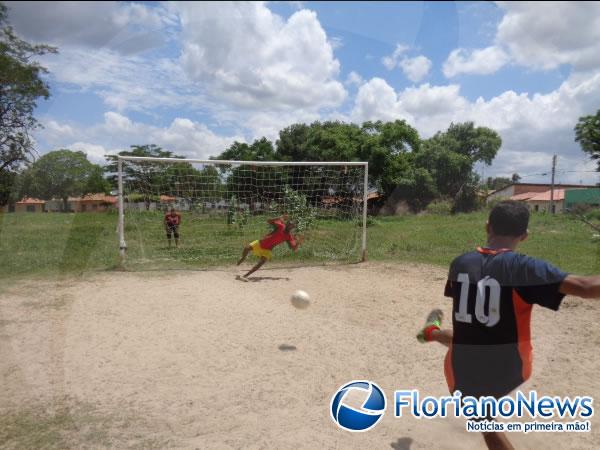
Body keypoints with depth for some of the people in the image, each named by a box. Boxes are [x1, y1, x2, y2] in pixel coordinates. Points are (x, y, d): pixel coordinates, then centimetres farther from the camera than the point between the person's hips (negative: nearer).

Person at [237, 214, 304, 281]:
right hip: (260, 243, 0)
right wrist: (280, 218, -35)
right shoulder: (281, 226, -11)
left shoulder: (289, 236, -8)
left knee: (262, 261, -21)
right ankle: (243, 258, 24)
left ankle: (245, 276, -16)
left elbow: (294, 248, -11)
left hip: (267, 250, 0)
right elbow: (269, 221, -22)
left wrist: (298, 242, -30)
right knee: (247, 248, -13)